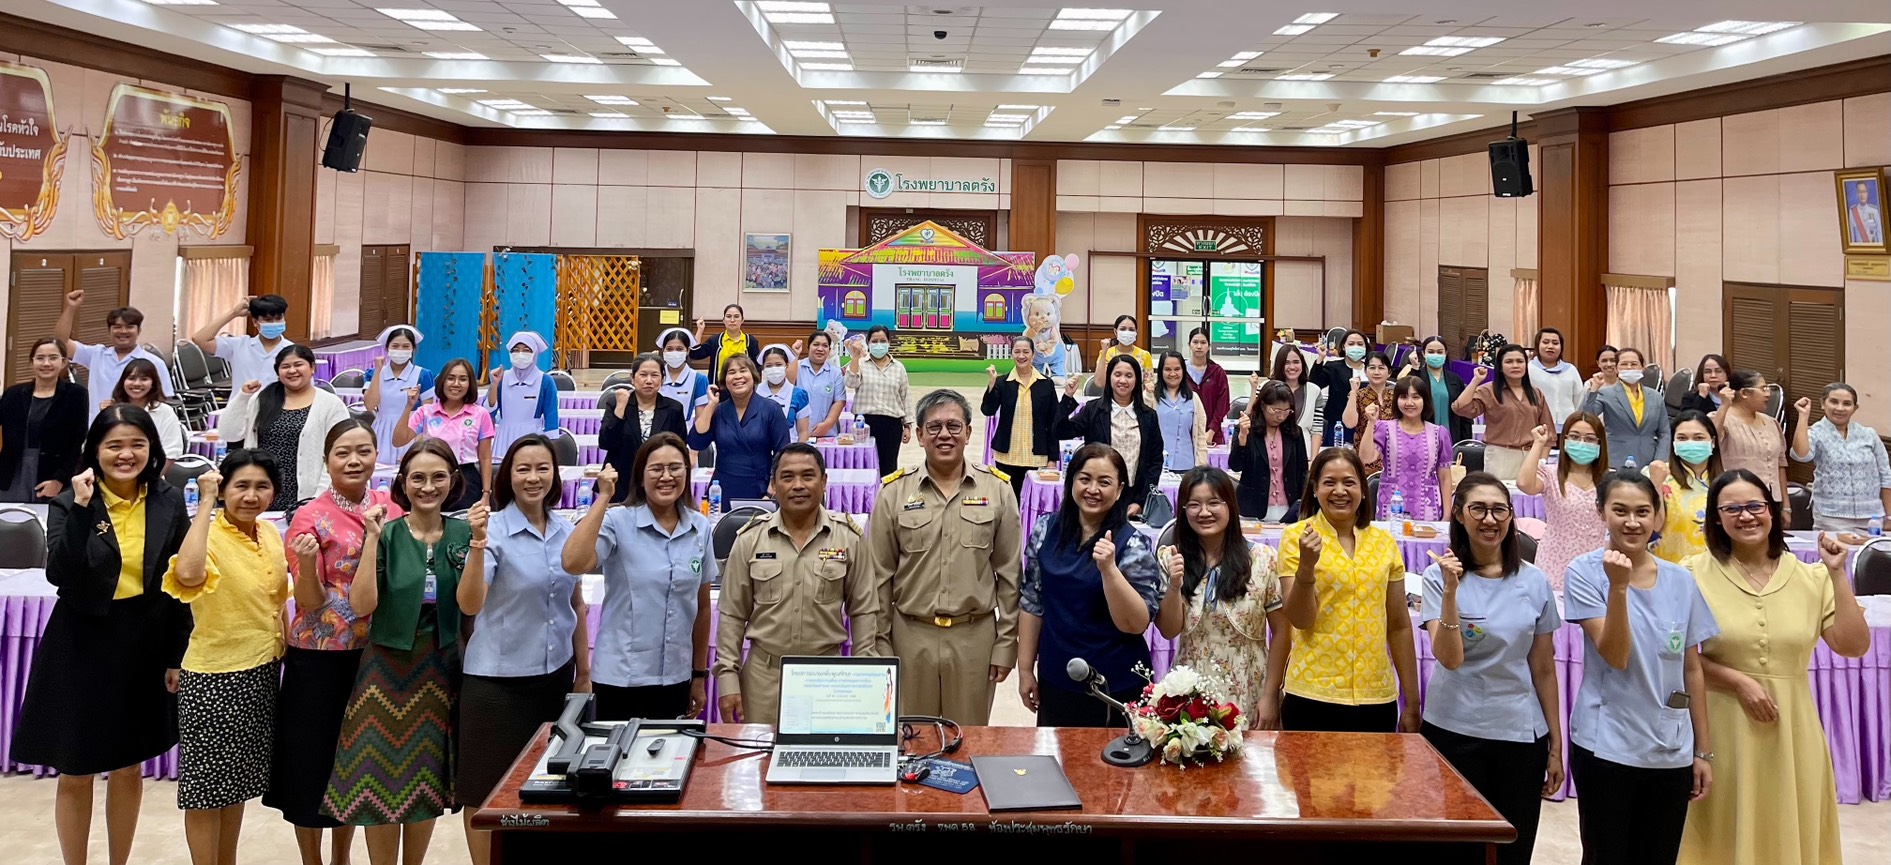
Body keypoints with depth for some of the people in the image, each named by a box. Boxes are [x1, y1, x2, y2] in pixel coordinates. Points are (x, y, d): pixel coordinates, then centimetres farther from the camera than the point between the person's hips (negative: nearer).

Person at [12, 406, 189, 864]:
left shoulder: (169, 503, -2)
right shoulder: (69, 503, -8)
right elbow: (59, 575, -22)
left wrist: (177, 656, 1)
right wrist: (81, 508, -27)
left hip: (144, 646, 2)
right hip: (82, 645, -2)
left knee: (128, 768, 14)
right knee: (76, 773, 7)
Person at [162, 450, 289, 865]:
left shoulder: (270, 533, 4)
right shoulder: (210, 534, -17)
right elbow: (187, 573, -41)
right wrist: (206, 502, -34)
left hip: (262, 672, 7)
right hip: (214, 678, -7)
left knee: (237, 782, 19)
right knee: (208, 785, 5)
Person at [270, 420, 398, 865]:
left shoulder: (391, 509, 2)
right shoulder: (310, 517, -10)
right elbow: (308, 601, -13)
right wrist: (306, 562, -30)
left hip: (376, 652, 4)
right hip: (320, 657, -4)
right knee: (313, 756, 5)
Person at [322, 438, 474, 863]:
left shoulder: (462, 533, -1)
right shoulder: (386, 534, -7)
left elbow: (469, 605, -10)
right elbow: (362, 605, -16)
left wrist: (478, 543, -21)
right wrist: (372, 540, -22)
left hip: (440, 668, 2)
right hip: (387, 667, -2)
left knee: (427, 778, 12)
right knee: (382, 778, 1)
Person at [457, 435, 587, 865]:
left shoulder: (566, 531, 3)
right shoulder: (494, 528, -12)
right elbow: (470, 604, -24)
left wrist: (584, 671, 15)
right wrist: (477, 542, -35)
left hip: (554, 677, 5)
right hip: (498, 681, -5)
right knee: (488, 790, 4)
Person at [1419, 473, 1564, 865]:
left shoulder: (1535, 582, 2)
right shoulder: (1440, 576, -5)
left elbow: (1544, 669, 7)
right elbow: (1450, 658, -16)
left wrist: (1555, 745, 8)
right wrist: (1451, 590, -26)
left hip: (1521, 734, 2)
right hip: (1453, 732, -2)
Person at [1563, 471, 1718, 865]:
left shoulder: (1680, 581, 4)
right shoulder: (1585, 572, -7)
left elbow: (1692, 670, 9)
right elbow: (1615, 656, -15)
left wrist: (1703, 751, 9)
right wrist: (1618, 586, -27)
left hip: (1671, 752, 4)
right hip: (1605, 748, -4)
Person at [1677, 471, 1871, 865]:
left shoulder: (1810, 577, 3)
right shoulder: (1697, 574, -7)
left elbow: (1854, 646, -4)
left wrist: (1837, 574, -7)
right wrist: (1738, 681, -15)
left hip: (1792, 729, 3)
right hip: (1724, 726, -3)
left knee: (1792, 833, 13)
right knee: (1727, 833, 7)